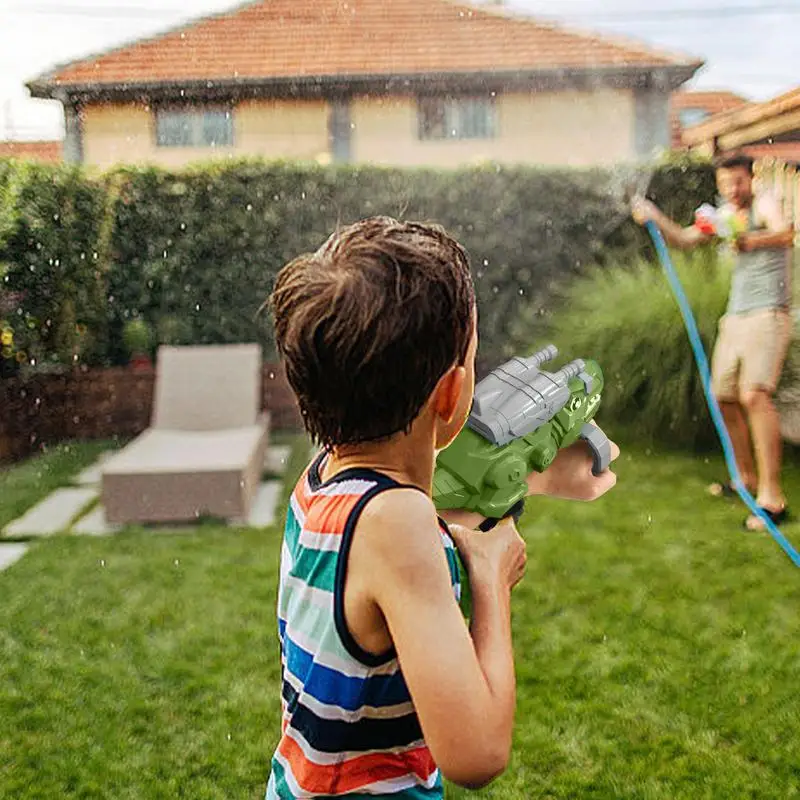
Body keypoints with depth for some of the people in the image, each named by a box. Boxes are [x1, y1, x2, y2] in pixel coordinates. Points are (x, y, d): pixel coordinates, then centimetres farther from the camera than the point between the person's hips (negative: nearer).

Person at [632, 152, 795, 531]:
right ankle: (747, 478, 28)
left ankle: (772, 497, -22)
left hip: (768, 314, -8)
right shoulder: (725, 213, 15)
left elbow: (785, 233, -31)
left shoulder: (764, 204, -9)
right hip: (735, 315, 8)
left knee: (754, 394, -23)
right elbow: (685, 238, 26)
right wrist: (654, 216, 10)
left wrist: (751, 240, -52)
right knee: (725, 397, 11)